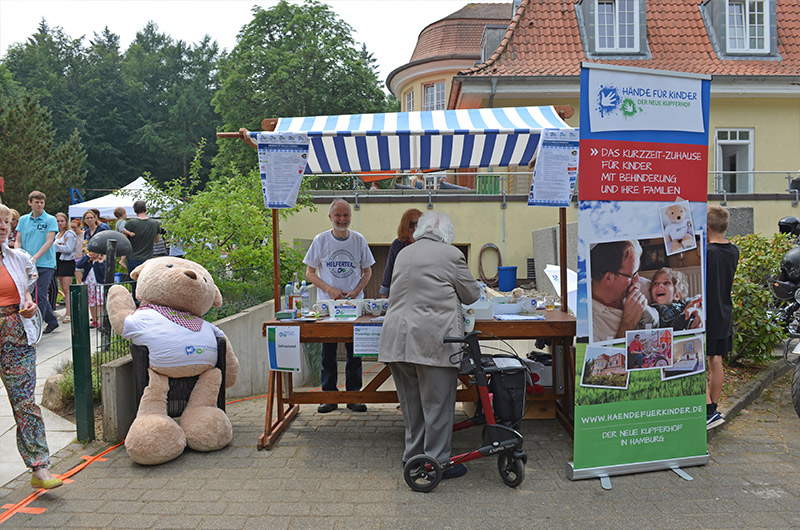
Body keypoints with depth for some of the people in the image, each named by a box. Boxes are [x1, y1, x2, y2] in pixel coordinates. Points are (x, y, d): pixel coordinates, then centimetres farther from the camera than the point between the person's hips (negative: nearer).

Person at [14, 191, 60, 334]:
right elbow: (18, 240, 11)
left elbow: (49, 241, -10)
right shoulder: (23, 220, 11)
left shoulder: (50, 220, -2)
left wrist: (35, 257, -20)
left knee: (40, 295, -6)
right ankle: (52, 322, 24)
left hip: (45, 264, -4)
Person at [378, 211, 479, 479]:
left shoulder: (403, 254, 16)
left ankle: (414, 455, 28)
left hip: (397, 337, 7)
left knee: (411, 401, 16)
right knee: (437, 403, 4)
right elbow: (472, 294, 4)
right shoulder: (451, 254, -3)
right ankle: (438, 461, 12)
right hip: (433, 340, -6)